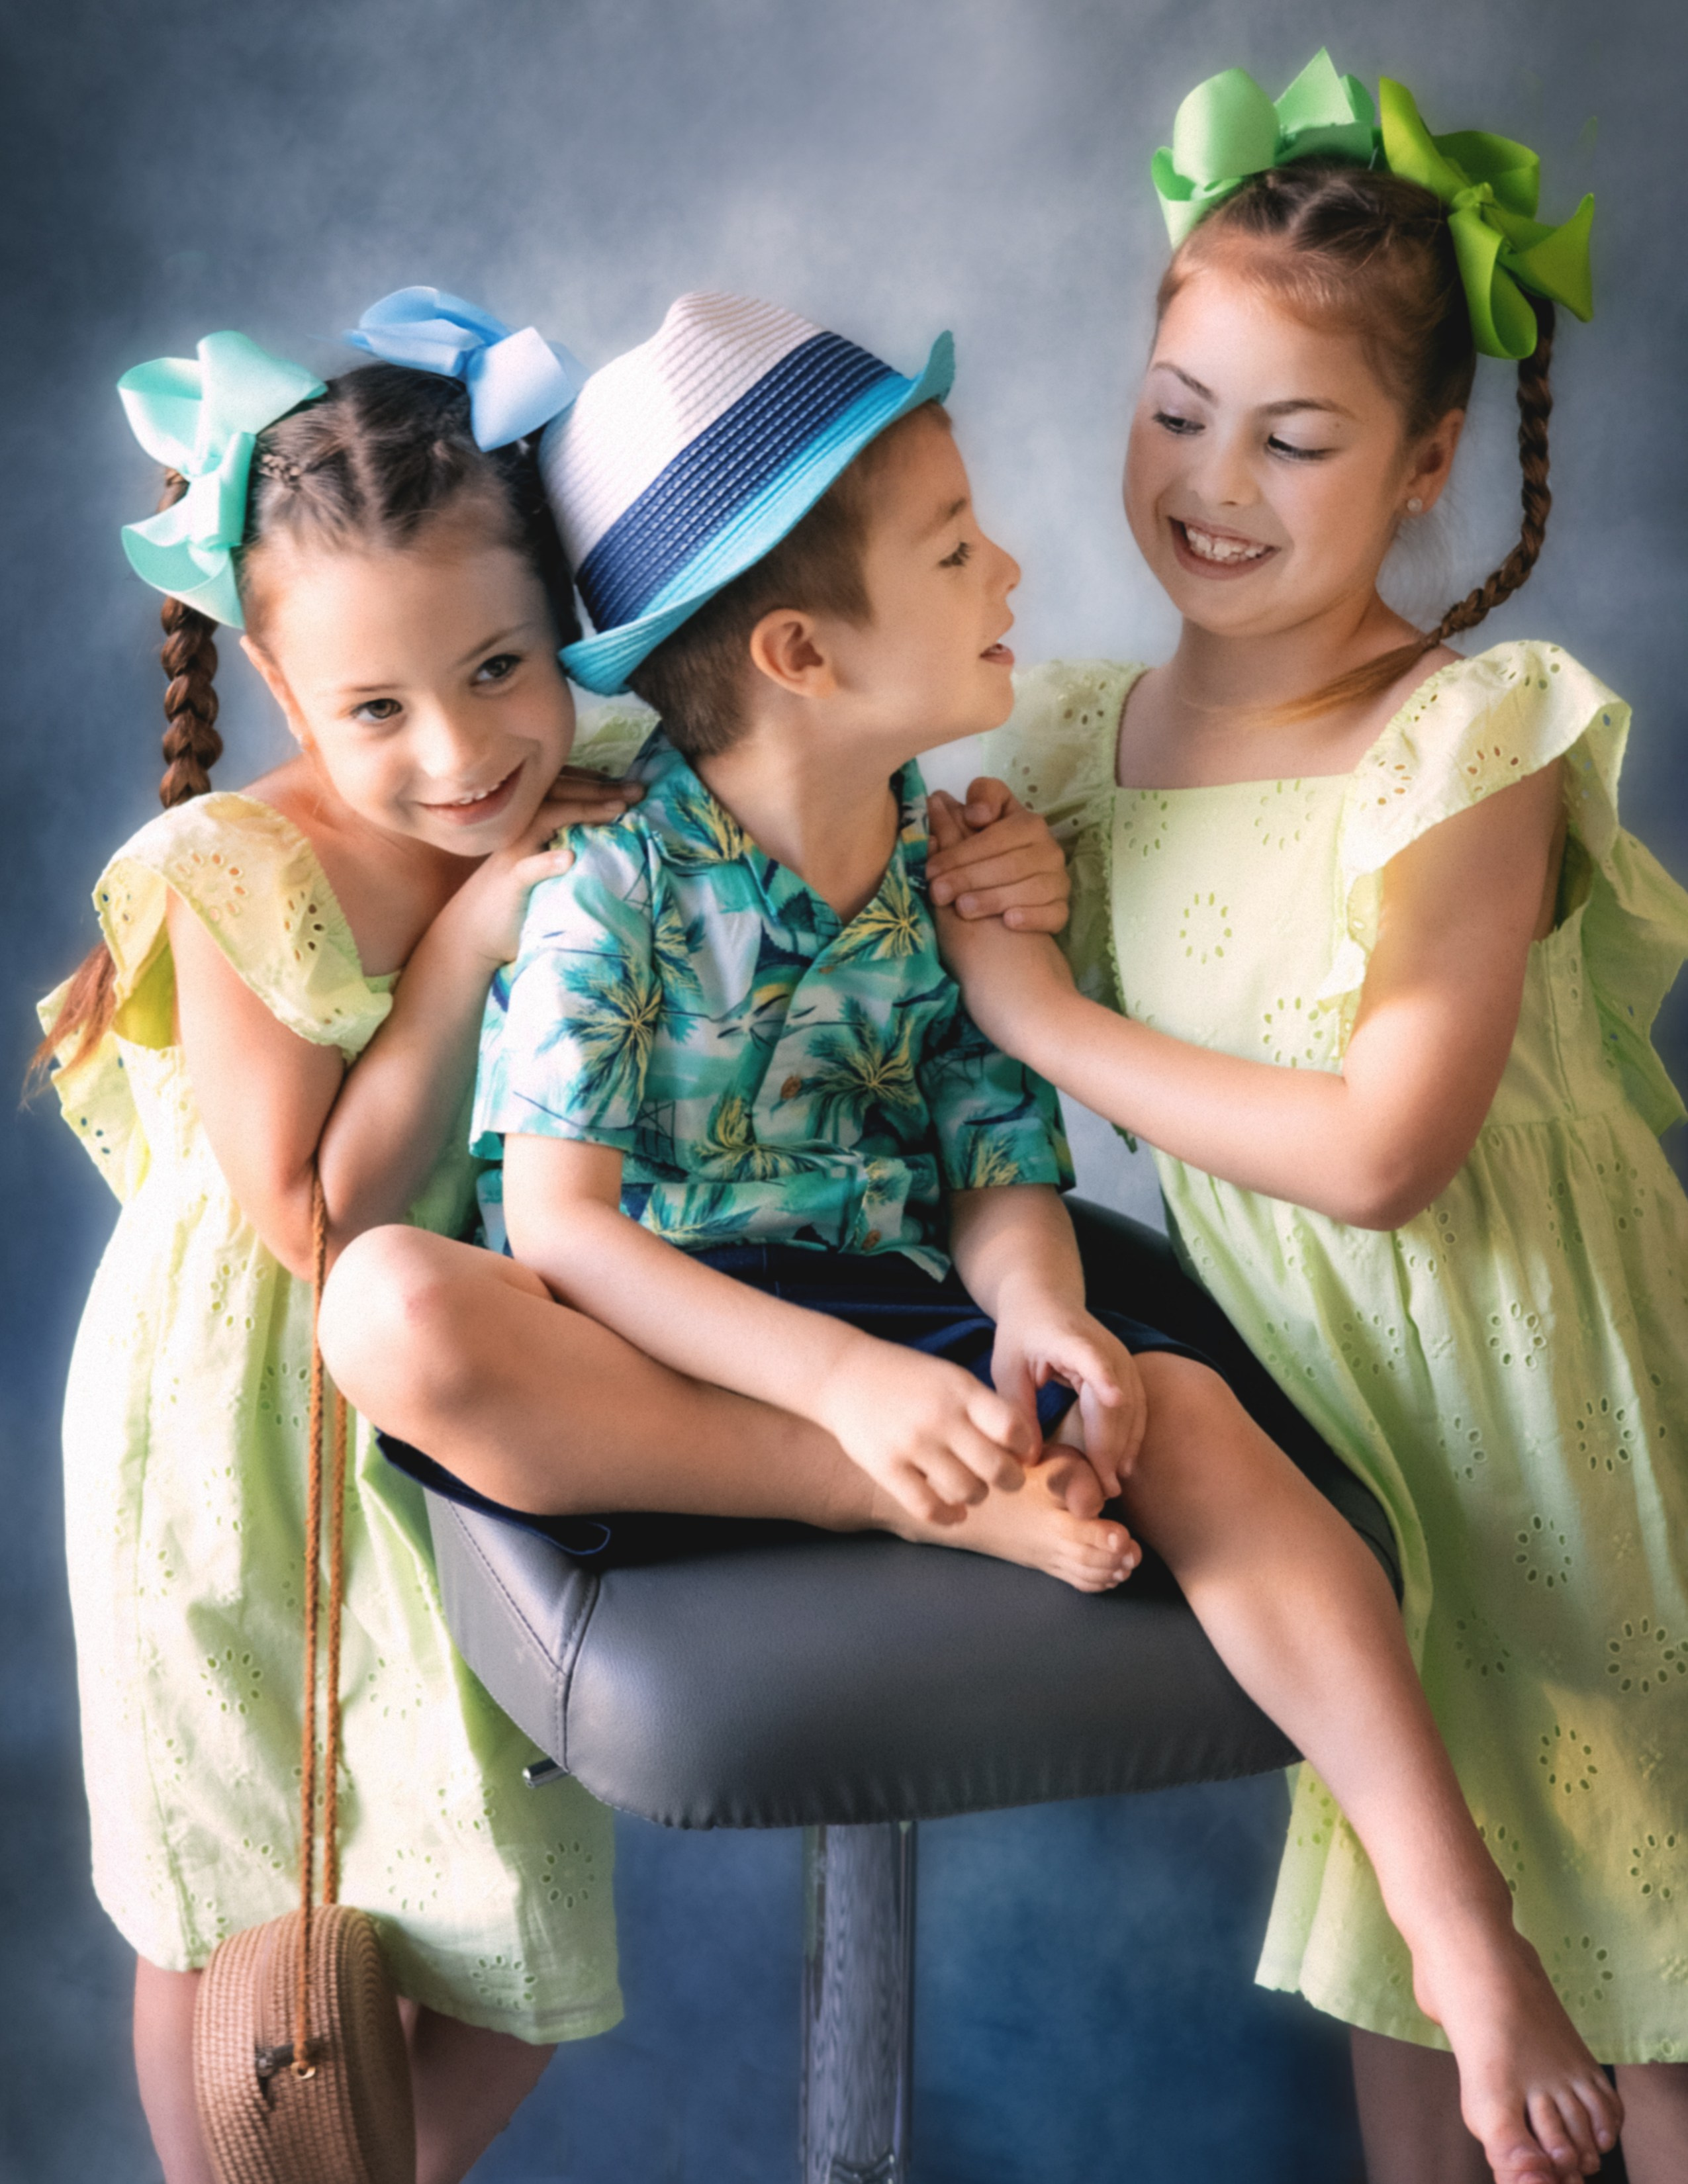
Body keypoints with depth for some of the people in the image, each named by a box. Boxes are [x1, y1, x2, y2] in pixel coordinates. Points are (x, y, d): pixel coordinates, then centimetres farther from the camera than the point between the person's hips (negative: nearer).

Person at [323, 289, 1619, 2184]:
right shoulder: (612, 875, -12)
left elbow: (1002, 1170, 3)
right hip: (649, 1356, -3)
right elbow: (560, 1224, -20)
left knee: (1184, 1411, -26)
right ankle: (962, 1517, -28)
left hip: (899, 1338, 3)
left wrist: (1034, 1313, -21)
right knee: (391, 1307, -34)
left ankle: (1462, 1933, -22)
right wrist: (847, 1380, -33)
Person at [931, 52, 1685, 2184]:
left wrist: (1045, 1014, -18)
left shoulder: (1469, 741, -18)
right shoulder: (1071, 744, -1)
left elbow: (1378, 1152, -24)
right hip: (1320, 1424, 5)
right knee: (1398, 1953, 18)